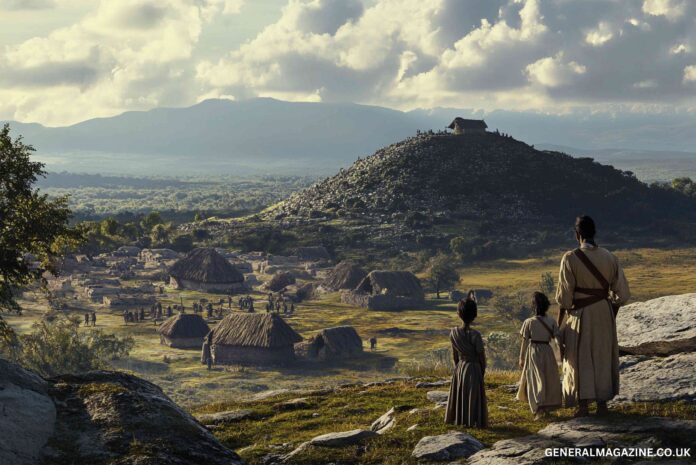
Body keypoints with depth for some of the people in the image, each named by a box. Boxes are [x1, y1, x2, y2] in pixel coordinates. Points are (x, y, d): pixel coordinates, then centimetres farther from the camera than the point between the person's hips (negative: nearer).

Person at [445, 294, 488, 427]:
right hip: (474, 368, -5)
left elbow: (454, 354, 3)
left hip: (460, 368, 5)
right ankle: (471, 421, 13)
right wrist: (483, 371, 3)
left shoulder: (454, 332, -8)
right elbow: (482, 356, -14)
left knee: (460, 395, 17)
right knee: (473, 396, 6)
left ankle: (459, 419, 26)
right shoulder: (475, 335, -22)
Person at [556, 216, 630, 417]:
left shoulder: (570, 258, -14)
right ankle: (602, 404, 17)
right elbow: (622, 292, 1)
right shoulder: (610, 257, -3)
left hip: (580, 314, -3)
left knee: (581, 358, 7)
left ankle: (583, 405, 5)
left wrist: (560, 321, 3)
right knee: (603, 357, 14)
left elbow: (564, 294, -11)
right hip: (605, 314, 3)